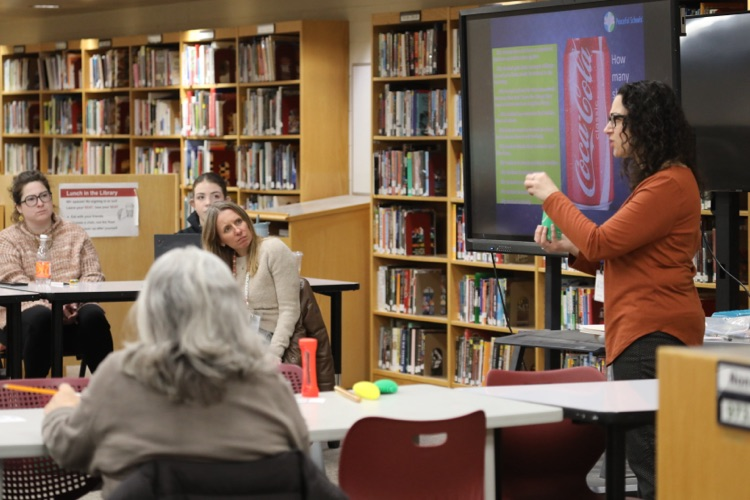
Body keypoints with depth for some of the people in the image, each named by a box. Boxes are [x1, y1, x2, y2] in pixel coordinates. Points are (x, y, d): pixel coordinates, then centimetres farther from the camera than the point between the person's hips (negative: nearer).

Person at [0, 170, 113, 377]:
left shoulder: (76, 234, 15)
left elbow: (94, 275, 7)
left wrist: (73, 300, -16)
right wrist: (54, 303, -23)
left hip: (72, 316, 2)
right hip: (24, 318, -2)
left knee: (93, 314, -31)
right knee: (40, 316, -36)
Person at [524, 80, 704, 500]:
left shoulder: (669, 185, -16)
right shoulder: (655, 181, 19)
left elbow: (601, 243, -17)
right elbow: (617, 254, 21)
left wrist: (552, 196, -5)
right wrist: (571, 248, 6)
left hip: (654, 334, -11)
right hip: (646, 329, 11)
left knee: (649, 459, -9)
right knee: (651, 463, 12)